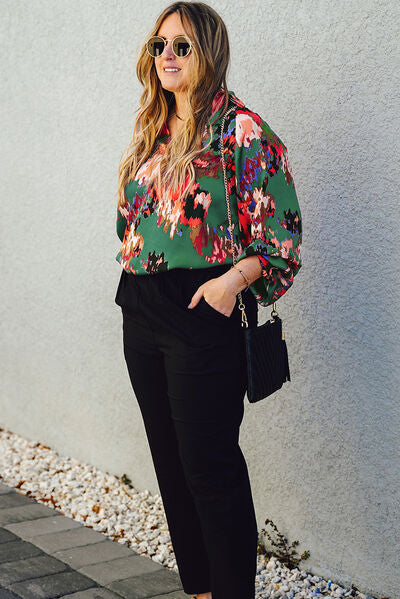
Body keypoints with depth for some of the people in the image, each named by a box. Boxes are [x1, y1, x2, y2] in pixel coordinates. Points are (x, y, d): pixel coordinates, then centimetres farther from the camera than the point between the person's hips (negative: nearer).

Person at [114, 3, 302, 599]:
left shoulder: (242, 130, -7)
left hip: (202, 310, -8)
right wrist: (134, 280, 12)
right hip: (141, 314, 8)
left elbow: (282, 229, -10)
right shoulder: (150, 134, 15)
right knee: (170, 460, 13)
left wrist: (234, 277, -22)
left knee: (210, 466, -5)